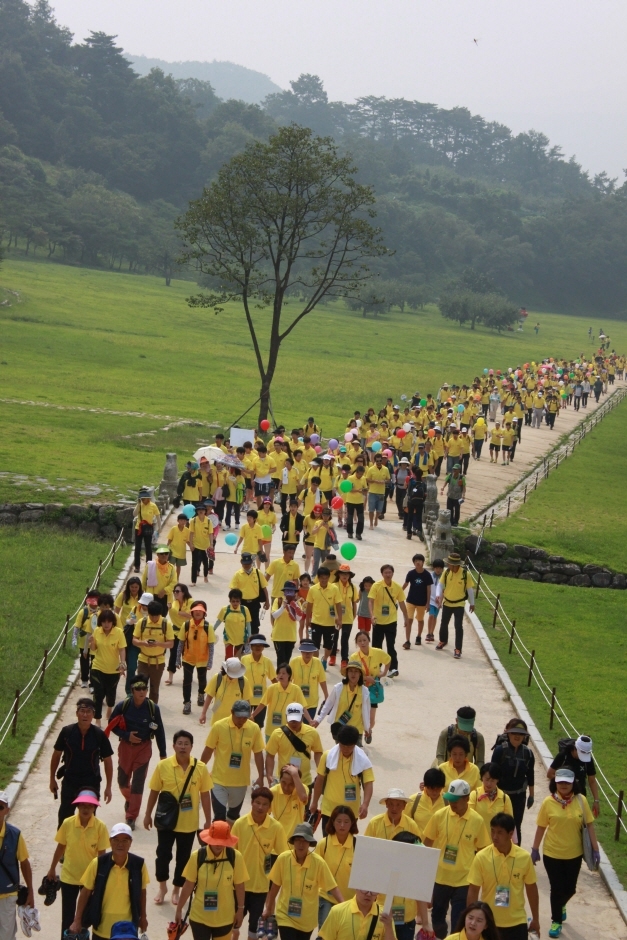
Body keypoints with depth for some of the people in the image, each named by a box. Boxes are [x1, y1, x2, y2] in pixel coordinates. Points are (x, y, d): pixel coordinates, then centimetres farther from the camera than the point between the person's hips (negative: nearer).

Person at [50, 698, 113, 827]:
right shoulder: (67, 732, -11)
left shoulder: (99, 735, -11)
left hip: (91, 784, 0)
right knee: (64, 816, 6)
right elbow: (56, 755, 3)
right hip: (69, 782, 0)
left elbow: (107, 761, -2)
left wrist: (108, 787, 0)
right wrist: (52, 779, 6)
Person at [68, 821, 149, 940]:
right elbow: (85, 892, -5)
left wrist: (143, 916, 13)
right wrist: (77, 920, -3)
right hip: (102, 928, 0)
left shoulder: (138, 864, -11)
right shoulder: (98, 864, -15)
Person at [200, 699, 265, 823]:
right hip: (219, 780, -2)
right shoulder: (219, 726, -15)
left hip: (241, 781, 2)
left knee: (234, 815, 18)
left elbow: (258, 754, 2)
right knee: (219, 816, -6)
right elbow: (208, 751, -4)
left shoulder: (254, 729, -9)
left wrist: (260, 777, 1)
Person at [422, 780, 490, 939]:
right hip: (439, 876, 2)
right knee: (438, 916, 19)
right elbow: (427, 843, 3)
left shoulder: (477, 821, -10)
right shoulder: (439, 816, -8)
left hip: (463, 879, -2)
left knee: (459, 922, 0)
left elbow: (482, 851, 0)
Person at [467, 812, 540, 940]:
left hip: (517, 922, 1)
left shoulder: (524, 857, -6)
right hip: (489, 922, -1)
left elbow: (531, 889, 6)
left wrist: (535, 919, 10)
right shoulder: (481, 857, -10)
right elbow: (473, 891, -5)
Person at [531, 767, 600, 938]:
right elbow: (541, 827, -2)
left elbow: (589, 825, -4)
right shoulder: (548, 802, -12)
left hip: (574, 854, 1)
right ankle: (556, 921, 28)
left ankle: (561, 906, 47)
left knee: (570, 889, 12)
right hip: (552, 854, -1)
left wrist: (595, 849, -5)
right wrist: (535, 849, 3)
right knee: (557, 889, 6)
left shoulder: (581, 801, -10)